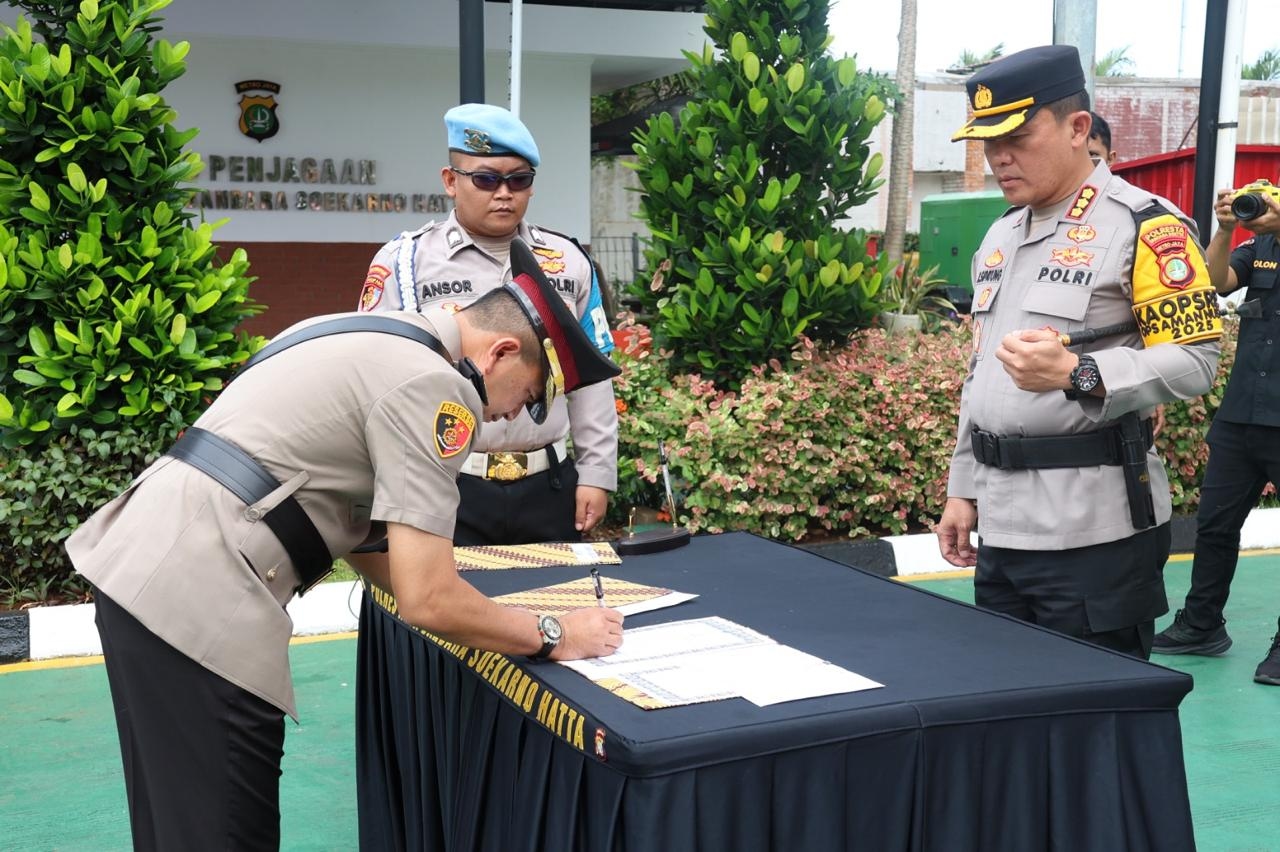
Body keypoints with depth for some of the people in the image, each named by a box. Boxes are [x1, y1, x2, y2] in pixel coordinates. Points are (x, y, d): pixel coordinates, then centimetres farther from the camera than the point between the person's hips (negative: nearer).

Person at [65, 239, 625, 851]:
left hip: (139, 568, 10)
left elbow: (357, 524, 22)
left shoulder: (373, 339, 18)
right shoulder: (433, 383, -12)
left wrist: (478, 617, 16)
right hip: (194, 604, -10)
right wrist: (552, 636, -1)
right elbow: (427, 600, -15)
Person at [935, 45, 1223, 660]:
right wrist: (962, 491, 17)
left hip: (1095, 533, -8)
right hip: (1001, 526, 8)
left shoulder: (1145, 226, -9)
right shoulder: (998, 238, 16)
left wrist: (1076, 372, -29)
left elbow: (1194, 361, -15)